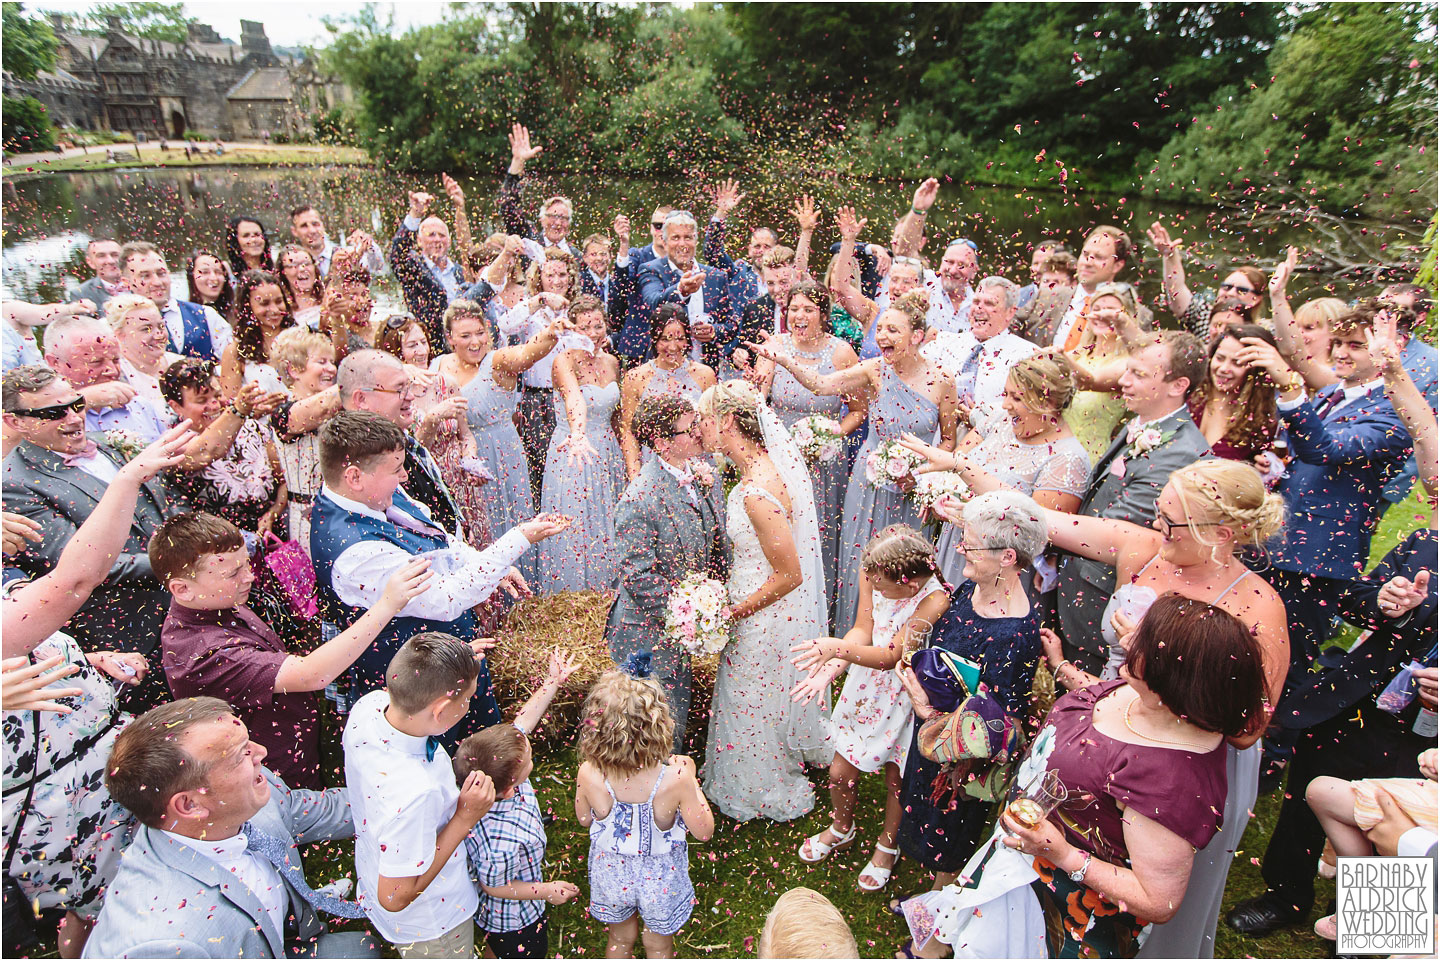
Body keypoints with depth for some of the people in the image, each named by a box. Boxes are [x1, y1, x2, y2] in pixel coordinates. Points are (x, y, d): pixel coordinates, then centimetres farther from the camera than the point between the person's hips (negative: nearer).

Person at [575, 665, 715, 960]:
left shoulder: (588, 774, -30)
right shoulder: (675, 779, -36)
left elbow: (584, 819, -7)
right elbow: (704, 831, -19)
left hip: (611, 872, 2)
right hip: (660, 879, -1)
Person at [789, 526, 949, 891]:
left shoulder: (935, 600, -32)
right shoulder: (872, 573, -17)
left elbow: (891, 656, -31)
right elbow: (863, 629, -13)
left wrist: (837, 648, -44)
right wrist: (830, 667, -28)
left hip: (904, 694, -4)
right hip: (867, 686, 4)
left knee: (896, 779, 15)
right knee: (840, 772, 13)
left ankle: (887, 844, 48)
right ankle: (841, 828, 48)